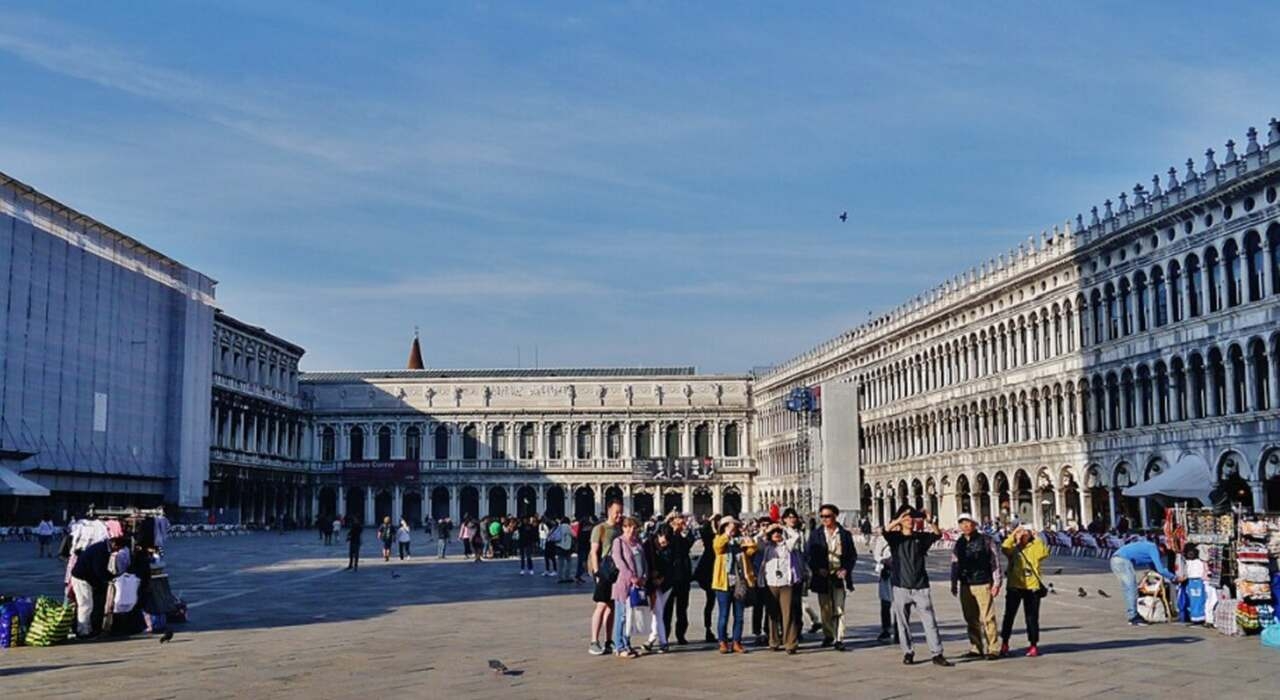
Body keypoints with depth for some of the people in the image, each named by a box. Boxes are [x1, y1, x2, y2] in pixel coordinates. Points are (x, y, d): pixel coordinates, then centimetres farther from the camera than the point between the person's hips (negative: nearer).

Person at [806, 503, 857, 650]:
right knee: (825, 609, 7)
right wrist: (817, 569, -11)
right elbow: (810, 555, 4)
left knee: (839, 608, -7)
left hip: (839, 575, -1)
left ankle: (839, 639, -7)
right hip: (823, 576, 1)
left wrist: (846, 569, -7)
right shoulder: (815, 534, 6)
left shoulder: (845, 534, 5)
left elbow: (853, 555, 7)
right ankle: (828, 636, 19)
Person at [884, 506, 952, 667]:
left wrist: (929, 521, -25)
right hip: (901, 587, 0)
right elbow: (886, 531, -18)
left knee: (930, 621, -3)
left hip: (920, 587, 0)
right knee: (903, 623, 5)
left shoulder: (921, 537, 7)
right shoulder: (895, 537, 3)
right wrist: (899, 519, -30)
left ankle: (937, 654, -2)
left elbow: (938, 534, -9)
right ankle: (908, 653, 16)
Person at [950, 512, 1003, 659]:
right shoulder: (959, 543, 12)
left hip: (983, 585, -5)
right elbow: (955, 564, 19)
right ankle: (975, 648, 16)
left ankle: (992, 648, 0)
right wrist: (954, 583, 17)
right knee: (971, 619, 9)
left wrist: (996, 583, -6)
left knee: (988, 618, -6)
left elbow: (995, 562, -3)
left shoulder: (986, 541, -3)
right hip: (965, 586, 5)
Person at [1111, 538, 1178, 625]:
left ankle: (1131, 615, 19)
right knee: (1132, 589, -4)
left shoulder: (1148, 547, 28)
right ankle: (1133, 617, -2)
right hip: (1123, 560, -10)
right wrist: (1174, 578, 5)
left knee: (1127, 590, 16)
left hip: (1115, 560, 10)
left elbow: (1154, 568, 35)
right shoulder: (1154, 549, 1)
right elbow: (1160, 570, -6)